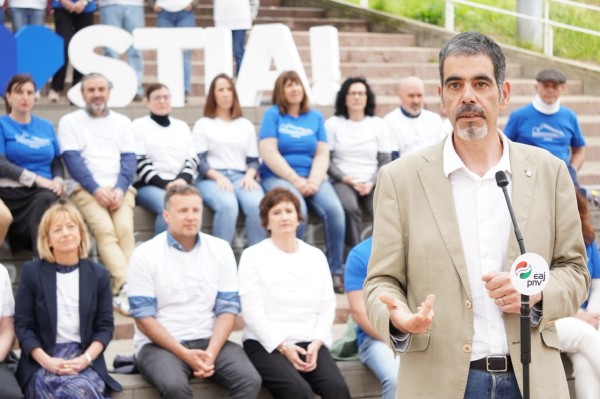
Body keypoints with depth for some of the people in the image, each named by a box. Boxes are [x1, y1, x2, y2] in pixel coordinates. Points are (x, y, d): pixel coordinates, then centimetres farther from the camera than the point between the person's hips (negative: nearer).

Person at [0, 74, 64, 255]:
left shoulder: (46, 126, 20)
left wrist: (58, 180, -5)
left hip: (44, 192, 3)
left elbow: (57, 162, 19)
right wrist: (36, 179, -15)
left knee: (46, 200, -34)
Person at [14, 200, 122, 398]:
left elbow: (105, 326, 8)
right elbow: (23, 325, 3)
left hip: (85, 360, 1)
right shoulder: (32, 272, 5)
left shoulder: (98, 274, 10)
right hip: (41, 361, -1)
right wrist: (46, 360, -13)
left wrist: (85, 358, -10)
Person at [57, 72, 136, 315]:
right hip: (86, 189, -2)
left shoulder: (122, 122, 18)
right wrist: (96, 190, -14)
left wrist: (120, 189, -10)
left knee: (124, 228, -26)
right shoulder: (70, 122, 10)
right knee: (105, 230, -29)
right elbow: (72, 159, -1)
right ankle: (126, 286, -43)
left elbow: (128, 159, 8)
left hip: (120, 188, 2)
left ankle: (121, 292, -36)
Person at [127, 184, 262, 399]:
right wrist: (185, 355, -16)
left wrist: (211, 352, -13)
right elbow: (143, 317, -6)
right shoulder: (145, 254, -3)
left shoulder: (220, 250, 6)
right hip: (160, 344, -3)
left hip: (210, 342, 3)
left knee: (250, 380, -23)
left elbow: (228, 309, 5)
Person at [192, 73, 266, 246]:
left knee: (257, 204, -33)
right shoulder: (203, 125, 16)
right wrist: (218, 177, -16)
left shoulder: (246, 125, 25)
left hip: (241, 177, 3)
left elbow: (253, 160, 17)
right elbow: (199, 161, 4)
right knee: (228, 205, -38)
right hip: (212, 178, -2)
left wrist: (249, 176, -6)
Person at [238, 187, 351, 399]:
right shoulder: (253, 256, 4)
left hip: (310, 343, 4)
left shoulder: (316, 256, 16)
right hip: (267, 344, -3)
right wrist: (283, 346, -13)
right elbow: (253, 312, -4)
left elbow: (327, 307, 10)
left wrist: (316, 343, -7)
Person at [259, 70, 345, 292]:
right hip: (278, 176, -3)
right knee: (297, 210, -35)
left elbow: (322, 154, 8)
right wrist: (295, 180, -13)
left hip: (311, 177, 3)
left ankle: (335, 271, -17)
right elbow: (269, 153, -6)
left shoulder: (315, 117, 14)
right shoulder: (273, 114, 4)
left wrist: (314, 180, -10)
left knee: (334, 209, -26)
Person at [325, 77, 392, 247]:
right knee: (350, 208, -35)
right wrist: (345, 178, -12)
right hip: (342, 181, -2)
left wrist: (372, 183, -8)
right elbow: (326, 159, 3)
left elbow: (385, 161, 9)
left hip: (372, 183, 2)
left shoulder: (378, 124, 14)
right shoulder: (332, 124, 8)